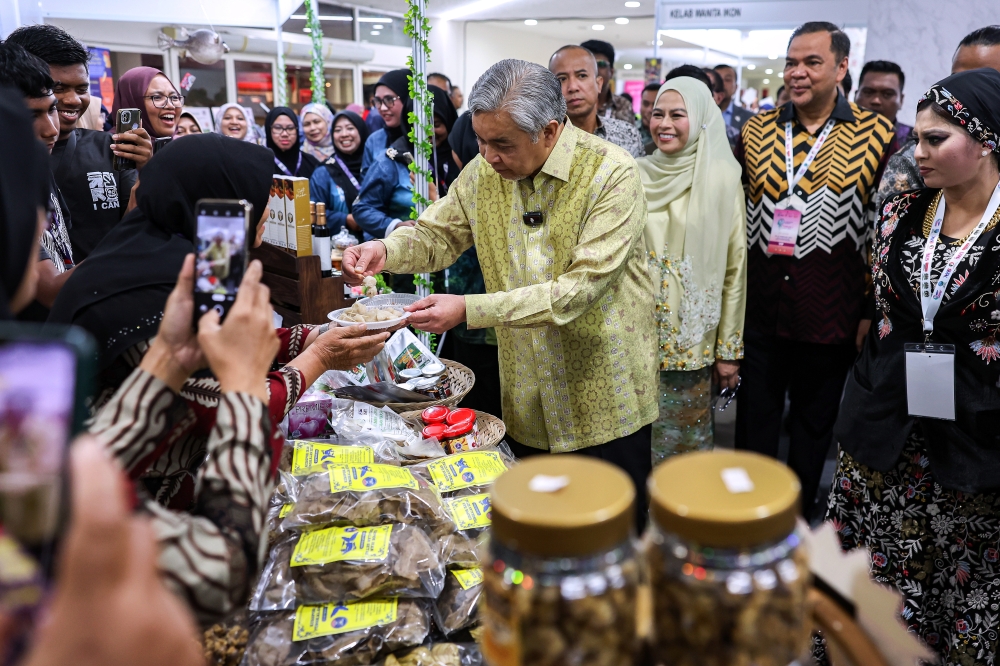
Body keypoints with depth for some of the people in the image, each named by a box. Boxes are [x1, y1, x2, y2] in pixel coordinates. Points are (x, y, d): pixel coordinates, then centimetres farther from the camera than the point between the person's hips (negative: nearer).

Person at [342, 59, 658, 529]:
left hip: (604, 391, -4)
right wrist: (387, 250, -15)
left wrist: (471, 309, -30)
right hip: (528, 396, 5)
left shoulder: (612, 173, -18)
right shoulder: (483, 173, -1)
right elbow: (437, 236, 8)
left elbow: (585, 285, -25)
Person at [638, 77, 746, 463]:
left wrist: (729, 349, -2)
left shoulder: (722, 178, -5)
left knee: (687, 435, 7)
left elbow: (735, 268, -3)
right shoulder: (637, 174, 3)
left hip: (692, 340, -2)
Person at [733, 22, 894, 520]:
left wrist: (871, 309, -3)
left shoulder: (878, 136, -4)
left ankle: (799, 516, 33)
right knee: (755, 421, 12)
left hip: (830, 315, -2)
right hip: (760, 307, 2)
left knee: (814, 422, 14)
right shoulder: (756, 131, 4)